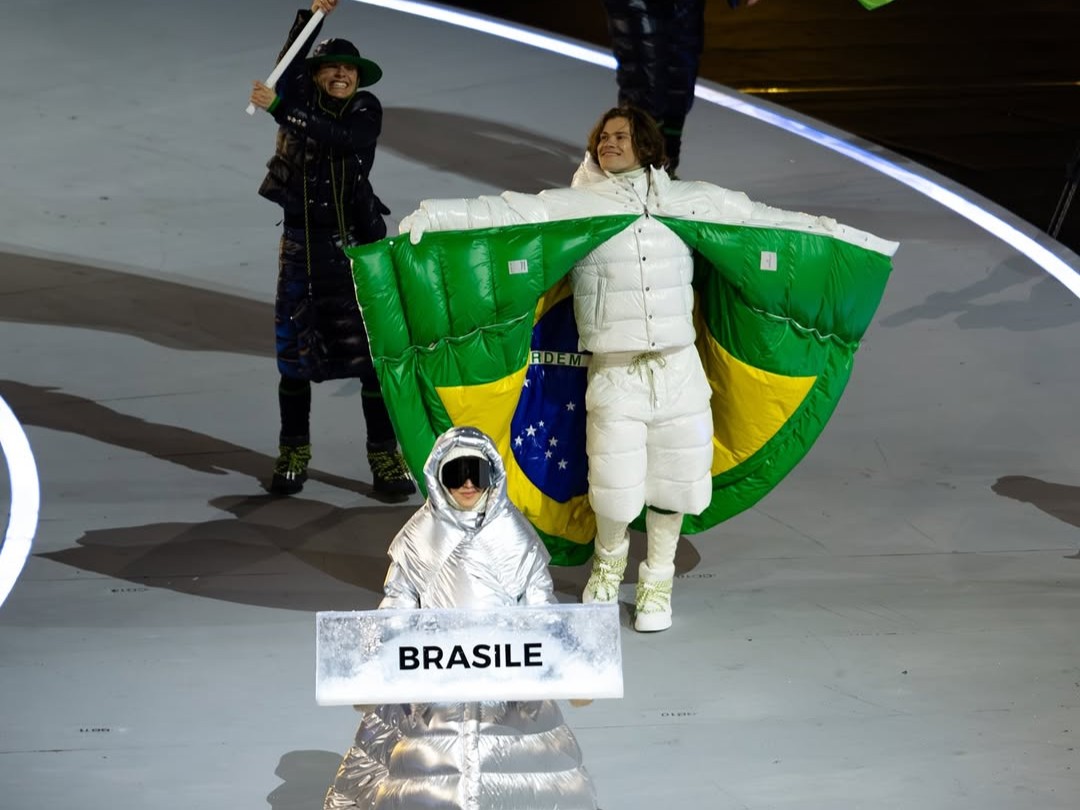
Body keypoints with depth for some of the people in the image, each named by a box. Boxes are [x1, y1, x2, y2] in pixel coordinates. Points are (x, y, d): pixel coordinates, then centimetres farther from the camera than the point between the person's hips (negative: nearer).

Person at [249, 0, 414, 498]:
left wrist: (279, 109, -26)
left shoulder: (366, 111, 0)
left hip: (357, 244, -1)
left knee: (373, 350, -4)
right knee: (294, 353, 4)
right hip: (302, 244, 1)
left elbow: (335, 137, -18)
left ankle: (384, 456, 2)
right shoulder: (301, 98, 6)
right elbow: (287, 67, -12)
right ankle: (293, 452, 18)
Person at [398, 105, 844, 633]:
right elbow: (509, 213, -10)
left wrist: (822, 229, 24)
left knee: (674, 483, 6)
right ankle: (609, 559, 30)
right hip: (614, 375, -2)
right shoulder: (574, 206, 0)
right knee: (615, 494, -5)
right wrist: (435, 215, -22)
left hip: (680, 371, 3)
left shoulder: (692, 202, 9)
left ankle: (657, 583, 30)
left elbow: (753, 215, 18)